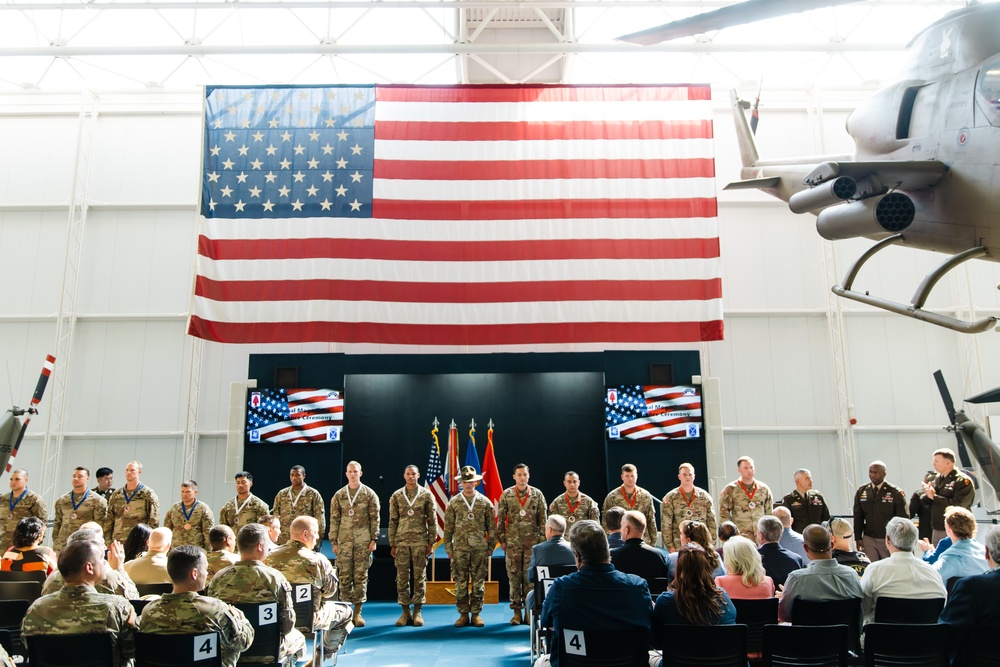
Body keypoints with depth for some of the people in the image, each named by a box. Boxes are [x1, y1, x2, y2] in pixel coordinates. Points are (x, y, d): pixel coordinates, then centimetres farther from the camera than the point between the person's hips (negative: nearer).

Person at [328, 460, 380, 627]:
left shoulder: (369, 494, 2)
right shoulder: (338, 496, 8)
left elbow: (375, 518, 2)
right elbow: (334, 520, 8)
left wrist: (373, 539, -4)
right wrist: (334, 542, 4)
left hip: (363, 542, -1)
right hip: (344, 541, 2)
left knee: (361, 576, 1)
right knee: (344, 576, 4)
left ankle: (358, 612, 8)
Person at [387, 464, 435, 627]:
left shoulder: (426, 495, 3)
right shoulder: (396, 496, 6)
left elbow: (432, 520, 3)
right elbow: (392, 521, 7)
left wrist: (431, 542, -2)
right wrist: (392, 544, 3)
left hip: (420, 542, -1)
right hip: (401, 541, 1)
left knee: (420, 577, 2)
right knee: (402, 577, 3)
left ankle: (418, 611, 11)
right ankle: (405, 612, 12)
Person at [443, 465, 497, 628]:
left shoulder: (485, 502, 5)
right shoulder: (453, 503, 4)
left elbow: (491, 526, 8)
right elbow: (448, 527, 6)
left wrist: (490, 546, 5)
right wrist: (448, 548, 2)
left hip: (480, 548, 0)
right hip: (460, 548, 0)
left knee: (478, 581, 3)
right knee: (461, 582, 2)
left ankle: (476, 613, 13)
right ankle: (463, 614, 12)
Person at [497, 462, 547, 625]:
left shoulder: (537, 494, 3)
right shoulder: (506, 495, 1)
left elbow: (543, 519, 4)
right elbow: (500, 519, 4)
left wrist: (542, 540, 0)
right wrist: (502, 539, 0)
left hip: (532, 542, 0)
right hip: (513, 542, 0)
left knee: (530, 576, 3)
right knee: (514, 576, 3)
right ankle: (516, 611, 11)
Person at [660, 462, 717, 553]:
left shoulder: (705, 496, 8)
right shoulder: (670, 498, 2)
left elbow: (711, 521, 9)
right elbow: (665, 525, 0)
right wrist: (670, 546, -6)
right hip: (679, 547, -2)